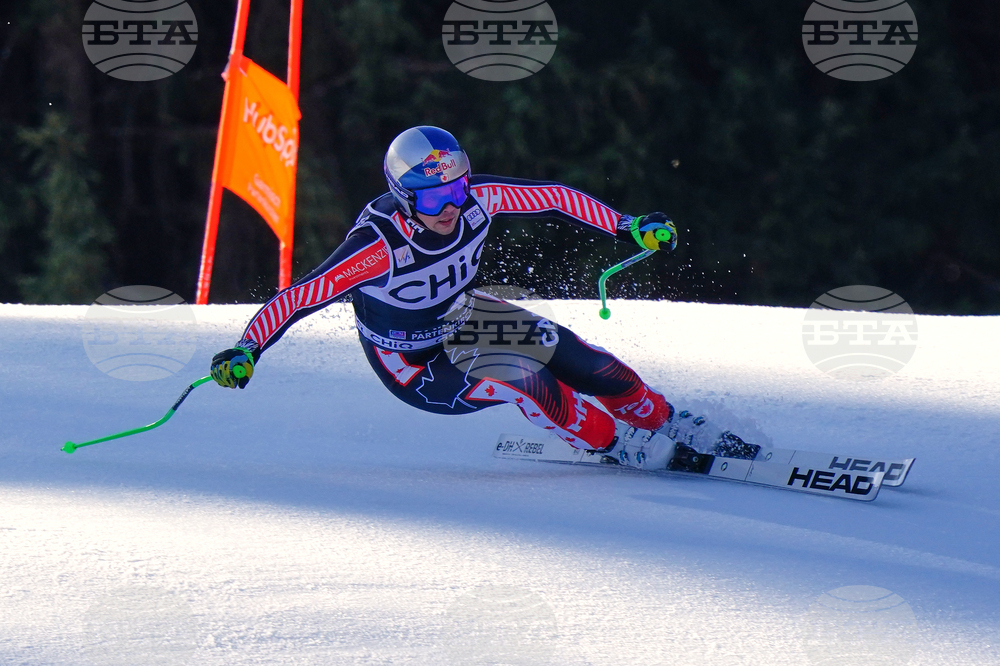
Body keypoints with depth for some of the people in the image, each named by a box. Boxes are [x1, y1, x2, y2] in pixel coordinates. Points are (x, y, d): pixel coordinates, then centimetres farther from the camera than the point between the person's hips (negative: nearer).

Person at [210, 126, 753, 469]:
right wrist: (243, 353, -45)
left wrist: (631, 228, -4)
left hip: (461, 315, 5)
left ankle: (665, 423, 14)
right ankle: (616, 444, -4)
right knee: (520, 380, -27)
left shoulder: (477, 199, -23)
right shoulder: (379, 248, -36)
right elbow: (296, 299, -34)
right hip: (416, 370, -5)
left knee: (568, 353, -10)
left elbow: (556, 198, -8)